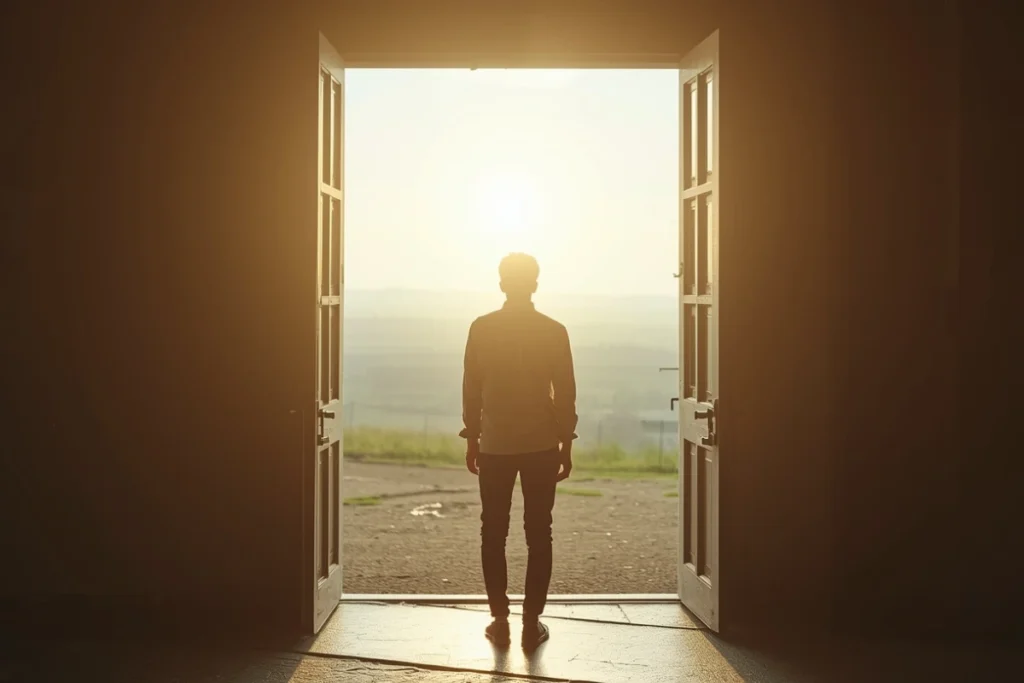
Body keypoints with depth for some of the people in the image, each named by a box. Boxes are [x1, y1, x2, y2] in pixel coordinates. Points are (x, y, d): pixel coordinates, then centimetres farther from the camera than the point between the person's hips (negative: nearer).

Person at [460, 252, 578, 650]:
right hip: (542, 446, 0)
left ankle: (500, 621, 9)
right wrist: (566, 446, 7)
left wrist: (472, 440, 9)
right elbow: (565, 393, -2)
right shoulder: (554, 331, -4)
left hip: (494, 446, 0)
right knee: (538, 535, 6)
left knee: (493, 534, 10)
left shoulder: (481, 328, -3)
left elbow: (471, 389, 0)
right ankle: (532, 623, 6)